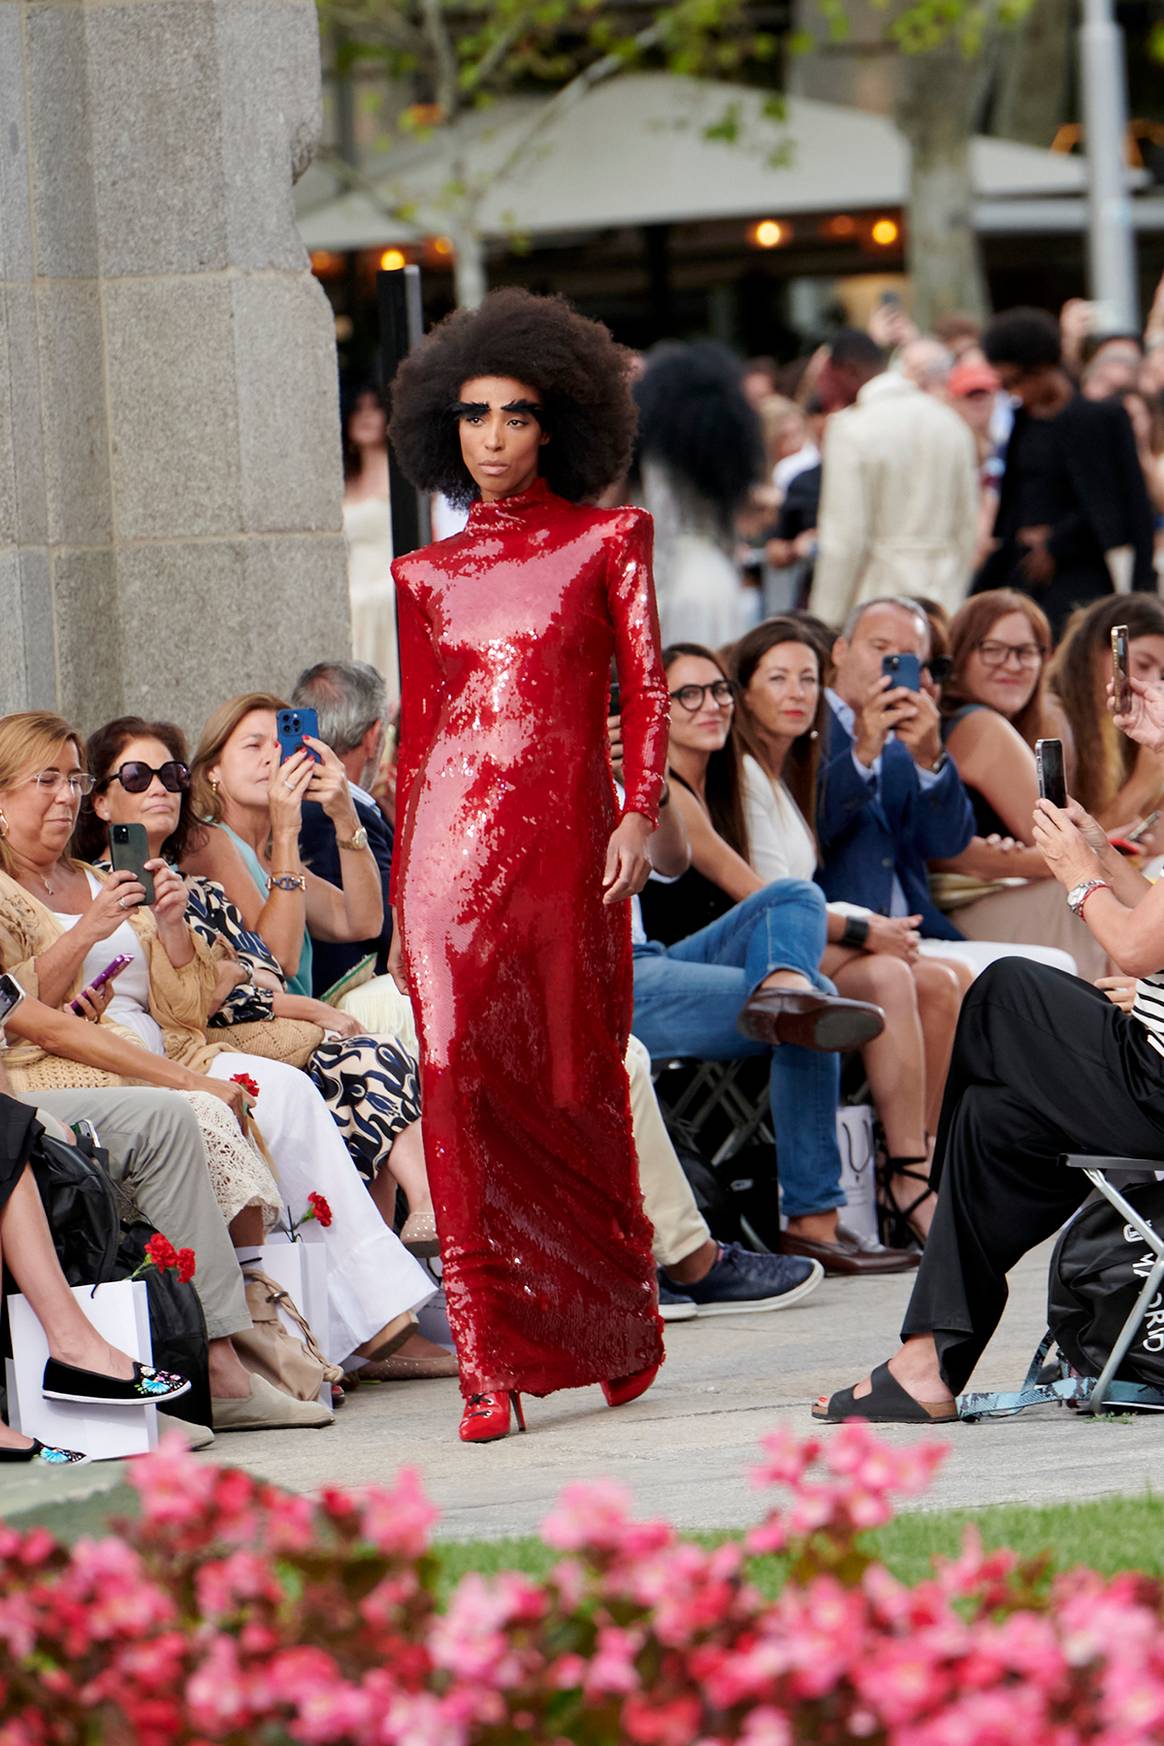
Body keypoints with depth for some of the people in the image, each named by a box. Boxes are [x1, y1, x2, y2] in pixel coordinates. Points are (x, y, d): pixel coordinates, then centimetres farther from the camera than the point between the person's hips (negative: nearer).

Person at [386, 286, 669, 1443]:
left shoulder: (608, 542, 9)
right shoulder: (426, 577, 14)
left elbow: (645, 688, 3)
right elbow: (414, 735, 16)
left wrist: (641, 811, -13)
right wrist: (399, 901, 13)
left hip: (565, 826, -1)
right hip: (452, 832, 1)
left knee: (575, 1081, 2)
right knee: (458, 1067, -11)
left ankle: (619, 1327, 24)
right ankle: (490, 1364, -11)